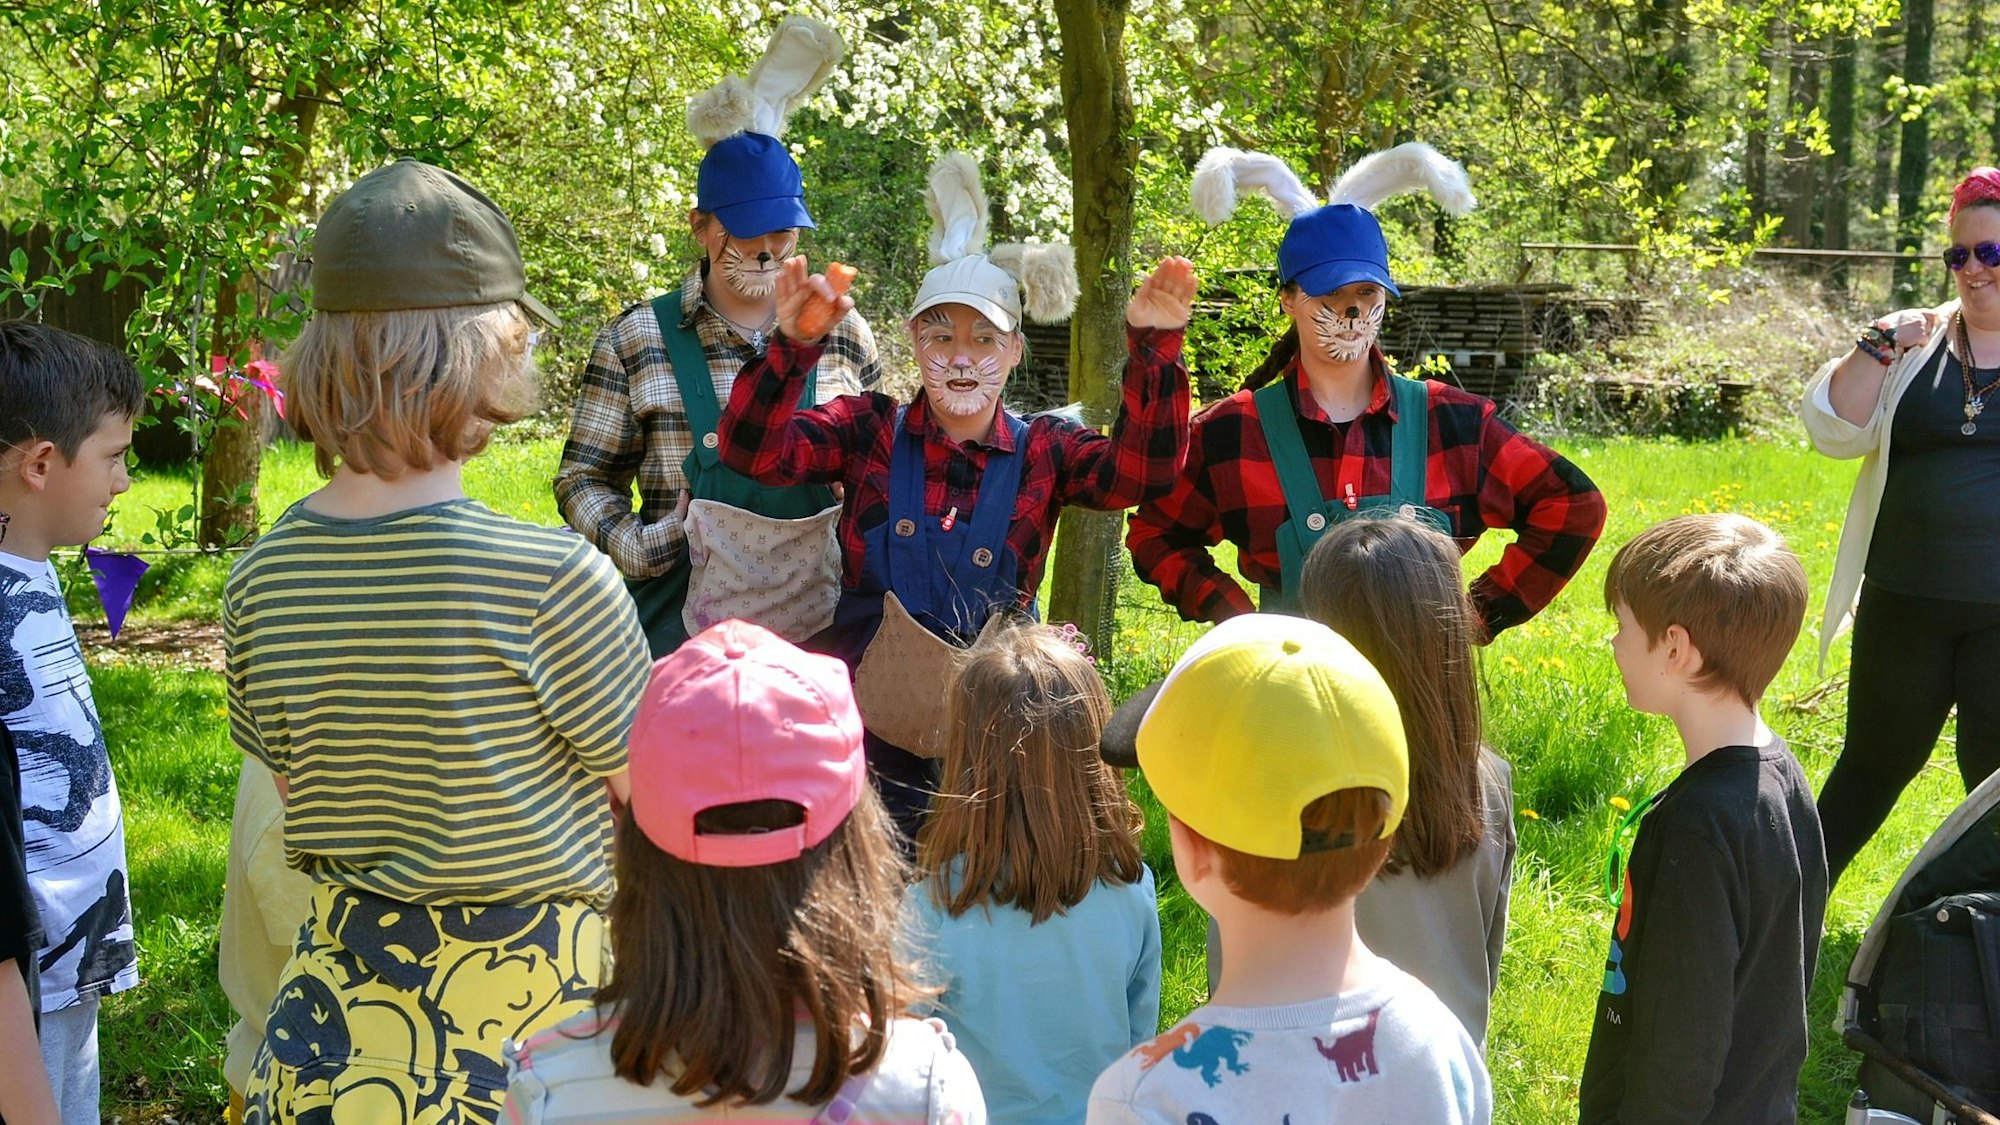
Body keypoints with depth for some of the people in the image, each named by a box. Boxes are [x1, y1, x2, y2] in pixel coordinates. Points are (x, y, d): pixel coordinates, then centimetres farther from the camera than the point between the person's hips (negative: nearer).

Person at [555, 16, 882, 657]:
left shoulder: (842, 333, 5)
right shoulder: (636, 340, -1)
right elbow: (585, 477, 5)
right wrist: (627, 541, -12)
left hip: (824, 624, 2)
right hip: (684, 622, -1)